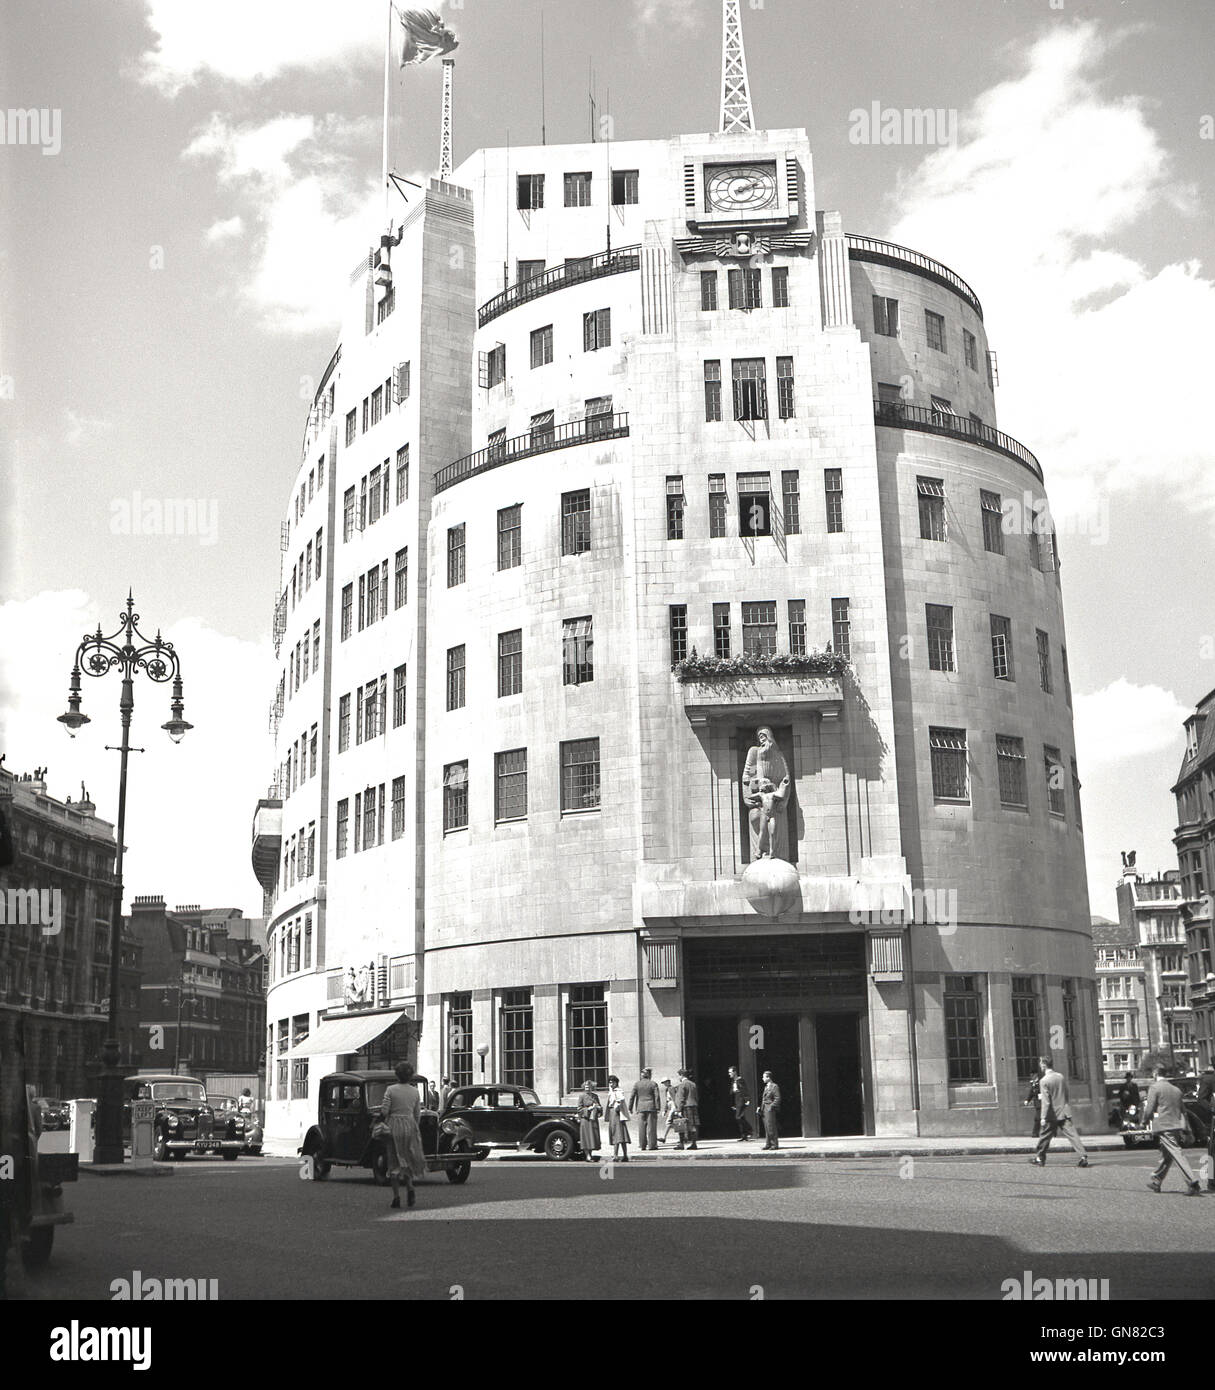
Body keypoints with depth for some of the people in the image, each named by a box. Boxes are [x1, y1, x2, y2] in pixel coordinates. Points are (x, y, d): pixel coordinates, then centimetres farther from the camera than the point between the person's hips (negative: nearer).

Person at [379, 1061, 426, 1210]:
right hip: (410, 1125, 2)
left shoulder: (391, 1090, -8)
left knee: (394, 1162, 5)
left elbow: (384, 1111, -11)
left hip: (393, 1126, -2)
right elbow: (417, 1114, 6)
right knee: (408, 1159, 16)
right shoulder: (415, 1091, 2)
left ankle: (396, 1196, 1)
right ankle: (409, 1187, -5)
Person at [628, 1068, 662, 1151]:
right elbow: (657, 1097, -6)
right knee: (651, 1126, 2)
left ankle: (643, 1145, 6)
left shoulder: (637, 1084, 5)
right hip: (651, 1107, -2)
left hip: (640, 1108, 2)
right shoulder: (653, 1084, -1)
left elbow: (632, 1097, 5)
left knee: (641, 1127, 6)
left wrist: (630, 1108, 10)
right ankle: (652, 1145, 1)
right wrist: (658, 1107, -4)